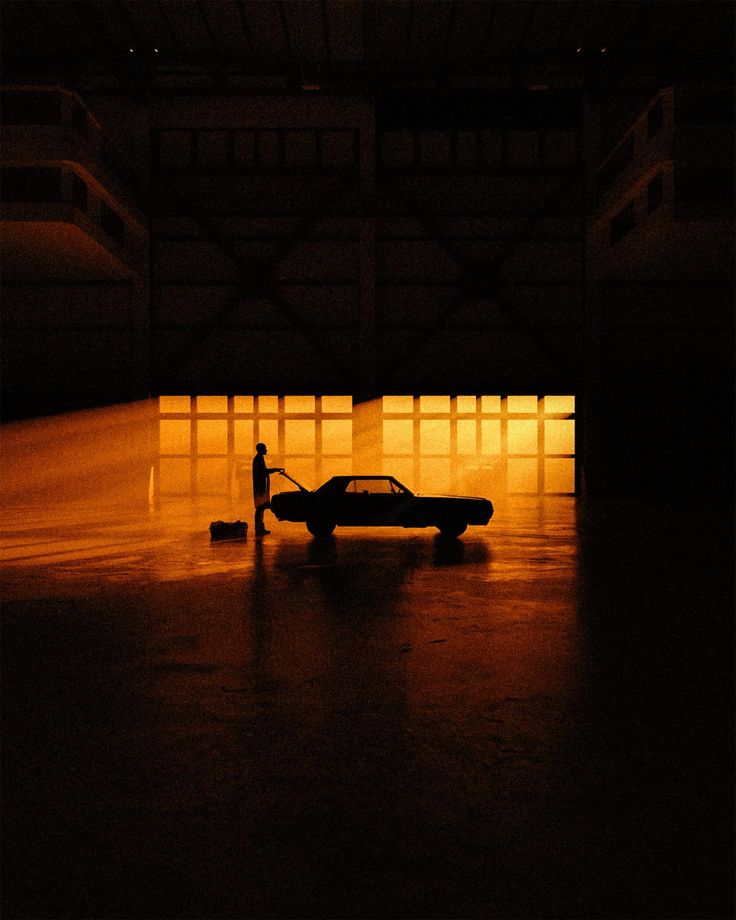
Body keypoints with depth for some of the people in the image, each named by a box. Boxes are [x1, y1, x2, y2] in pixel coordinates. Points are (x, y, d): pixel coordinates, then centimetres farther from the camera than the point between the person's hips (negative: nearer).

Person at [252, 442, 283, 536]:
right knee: (260, 508, -9)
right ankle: (258, 529, -8)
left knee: (261, 507, 13)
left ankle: (260, 528, 18)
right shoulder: (259, 459, -14)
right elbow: (264, 471, -23)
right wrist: (276, 469, -20)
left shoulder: (259, 458, 17)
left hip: (261, 487, 11)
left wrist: (276, 469, 20)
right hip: (259, 487, -11)